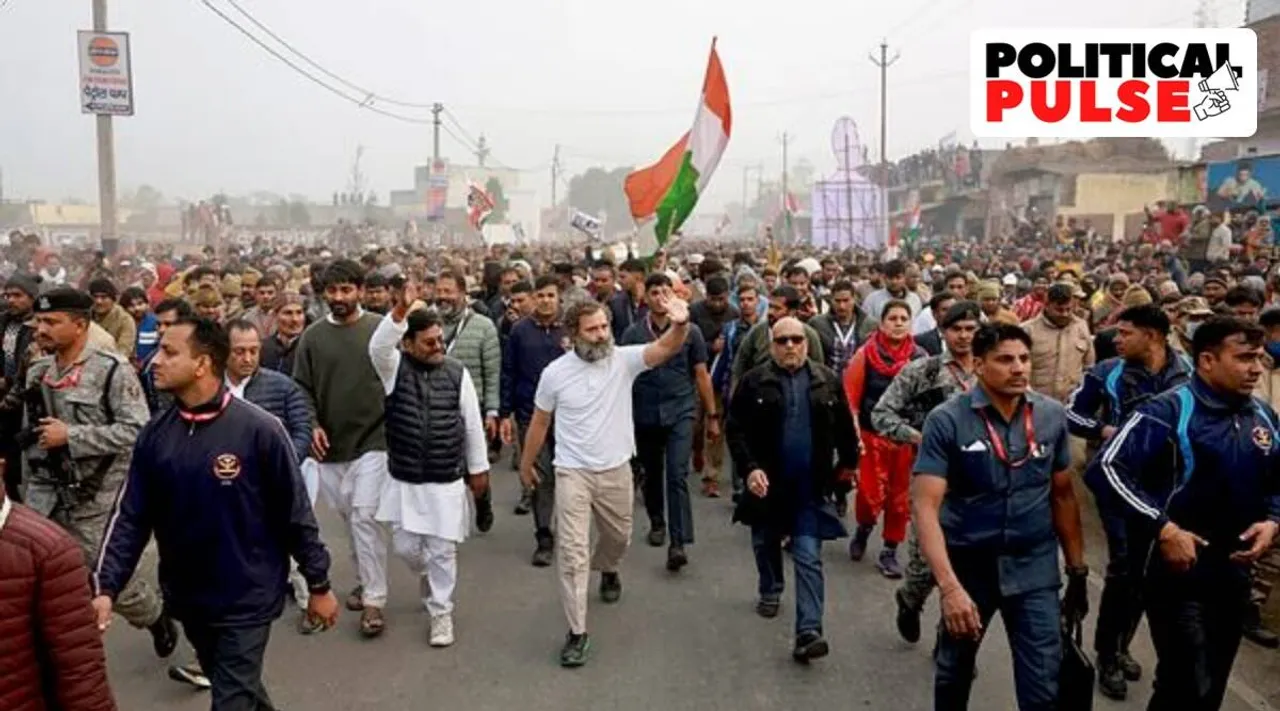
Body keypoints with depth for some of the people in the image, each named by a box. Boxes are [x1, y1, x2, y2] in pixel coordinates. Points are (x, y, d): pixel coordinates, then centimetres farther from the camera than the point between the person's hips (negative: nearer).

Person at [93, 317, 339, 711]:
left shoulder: (258, 429, -18)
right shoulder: (155, 434, -2)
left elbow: (296, 513, -12)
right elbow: (131, 517, 0)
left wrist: (319, 585, -6)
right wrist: (105, 587, -13)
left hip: (246, 598, -5)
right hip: (186, 598, 5)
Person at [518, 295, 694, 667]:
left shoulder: (624, 359, -10)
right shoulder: (555, 373, -9)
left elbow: (666, 347, -27)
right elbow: (539, 422, 4)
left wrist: (681, 324, -48)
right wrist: (526, 464, 13)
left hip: (616, 470, 2)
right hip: (572, 472, -2)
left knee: (619, 536, 24)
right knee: (572, 551, -7)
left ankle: (607, 569, 59)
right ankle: (577, 631, 0)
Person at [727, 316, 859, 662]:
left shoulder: (828, 380, -1)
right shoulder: (754, 381, -6)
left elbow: (844, 428, 8)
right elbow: (736, 430, -7)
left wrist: (849, 464, 13)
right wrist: (749, 468, -18)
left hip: (810, 485, 0)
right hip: (767, 481, 1)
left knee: (809, 557, -4)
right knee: (766, 543, 21)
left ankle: (808, 632, -4)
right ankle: (769, 591, 48)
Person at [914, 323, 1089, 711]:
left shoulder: (1053, 416, -4)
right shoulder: (946, 420, -16)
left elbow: (1063, 495, 7)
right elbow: (926, 507, -22)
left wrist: (1077, 571, 8)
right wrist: (949, 587, -32)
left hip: (1035, 566, 2)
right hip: (969, 563, -1)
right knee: (955, 668, 20)